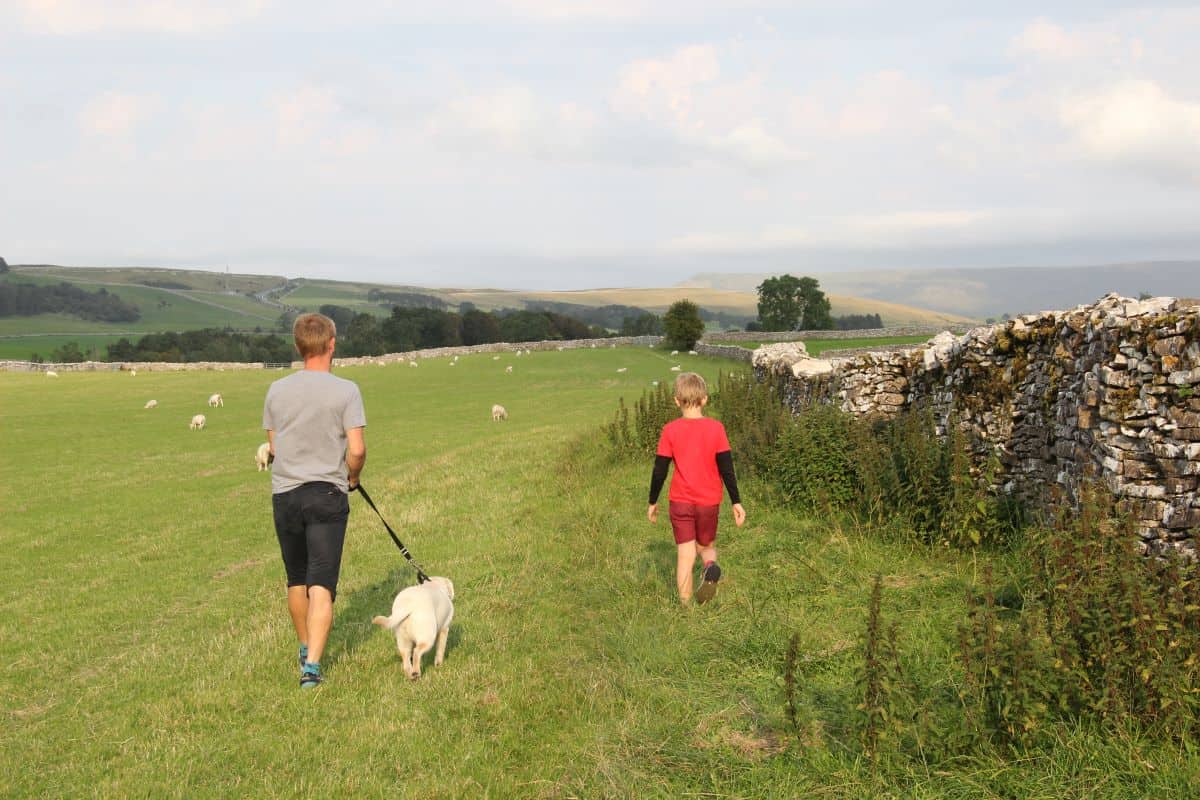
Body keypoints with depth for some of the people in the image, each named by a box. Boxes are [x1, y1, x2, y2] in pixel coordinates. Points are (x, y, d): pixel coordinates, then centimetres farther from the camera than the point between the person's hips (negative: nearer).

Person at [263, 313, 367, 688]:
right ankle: (313, 663, -11)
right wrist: (352, 477, 7)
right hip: (327, 493, -4)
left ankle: (306, 650, 34)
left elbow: (273, 446, 10)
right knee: (321, 584, -2)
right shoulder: (345, 391, -9)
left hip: (284, 493, 4)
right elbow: (356, 450, -13)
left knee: (297, 579, 18)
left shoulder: (277, 390, 3)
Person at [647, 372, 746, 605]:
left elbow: (659, 471, -2)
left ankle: (686, 605, -4)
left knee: (685, 554, 4)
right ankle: (711, 567, -14)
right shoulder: (715, 428, -4)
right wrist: (736, 502, 3)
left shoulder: (670, 430, -5)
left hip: (680, 501, -1)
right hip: (709, 501, 1)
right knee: (707, 546, 19)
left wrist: (653, 502, 10)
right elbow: (727, 469, -4)